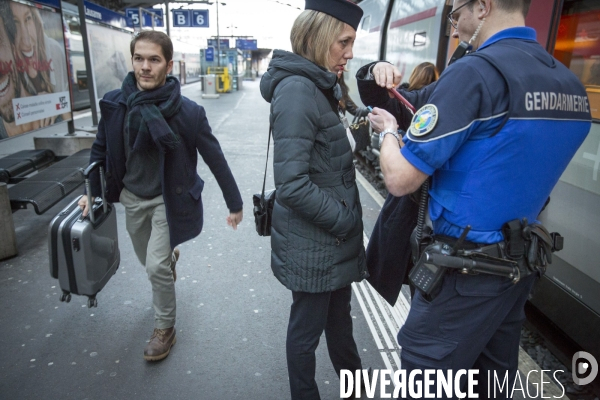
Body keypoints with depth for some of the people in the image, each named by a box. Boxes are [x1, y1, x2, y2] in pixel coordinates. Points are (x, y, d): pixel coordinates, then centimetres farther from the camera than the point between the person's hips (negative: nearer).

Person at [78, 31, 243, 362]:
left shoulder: (187, 111, -20)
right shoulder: (114, 104, -9)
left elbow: (215, 160, -13)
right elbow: (101, 150, 6)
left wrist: (235, 204, -8)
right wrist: (93, 192, 9)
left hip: (169, 198, -4)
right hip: (132, 197, 4)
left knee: (156, 266, -9)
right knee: (148, 260, 20)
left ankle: (165, 328, 18)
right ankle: (170, 256, 58)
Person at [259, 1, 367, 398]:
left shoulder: (317, 87, 11)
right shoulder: (297, 90, -20)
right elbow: (292, 184, -26)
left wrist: (347, 215, 6)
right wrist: (345, 221, -16)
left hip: (331, 237, 9)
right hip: (312, 241, -9)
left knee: (339, 317, 26)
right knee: (308, 328, 12)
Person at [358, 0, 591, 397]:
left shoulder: (475, 71, -19)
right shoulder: (572, 86, 6)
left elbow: (401, 179, -20)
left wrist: (388, 130, 1)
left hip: (466, 269, -8)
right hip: (524, 264, 9)